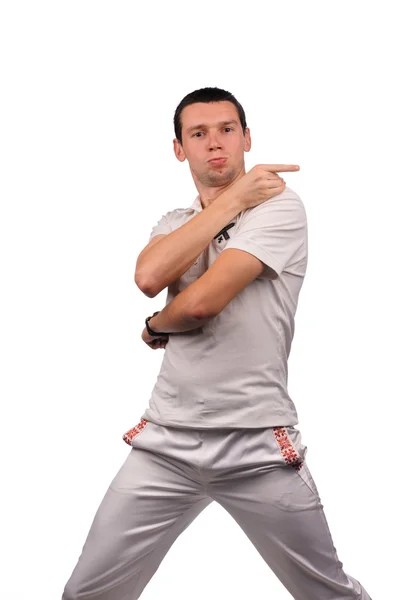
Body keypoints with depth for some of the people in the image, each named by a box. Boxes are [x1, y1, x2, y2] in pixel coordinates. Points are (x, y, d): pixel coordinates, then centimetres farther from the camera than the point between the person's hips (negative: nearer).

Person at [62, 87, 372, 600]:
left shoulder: (280, 205, -4)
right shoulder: (172, 224, 15)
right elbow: (149, 277, -11)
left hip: (258, 447, -4)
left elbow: (203, 300, -16)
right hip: (166, 442, 5)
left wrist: (155, 328, 4)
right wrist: (232, 200, -8)